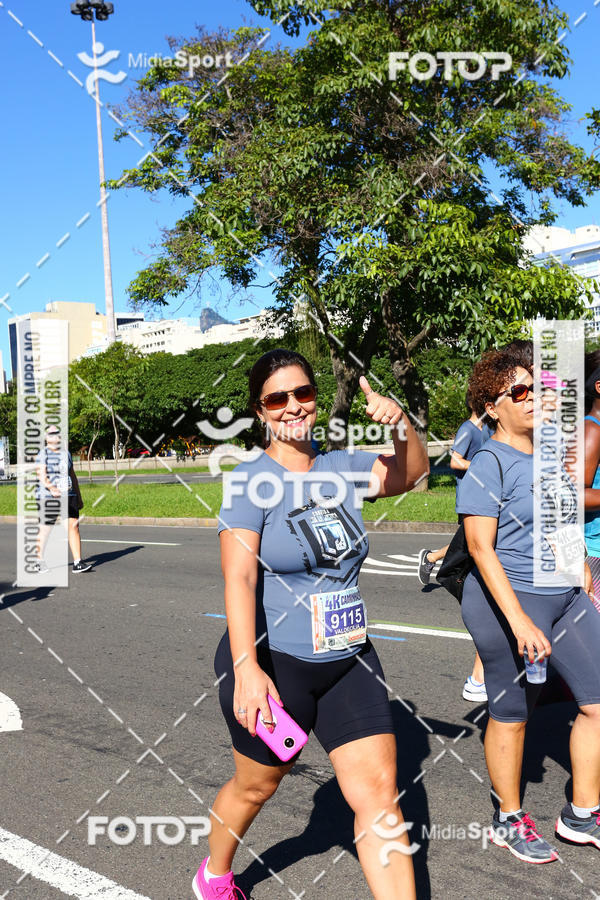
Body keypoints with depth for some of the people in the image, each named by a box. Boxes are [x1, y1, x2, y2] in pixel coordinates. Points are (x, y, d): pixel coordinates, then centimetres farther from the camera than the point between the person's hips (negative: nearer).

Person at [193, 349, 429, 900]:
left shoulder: (342, 467, 3)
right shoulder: (251, 480, -13)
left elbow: (411, 472, 10)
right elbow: (239, 578, -20)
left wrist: (400, 423, -11)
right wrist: (246, 669, -30)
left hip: (350, 660, 4)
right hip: (272, 663, -4)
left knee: (380, 793, -1)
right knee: (256, 786, 17)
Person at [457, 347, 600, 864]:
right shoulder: (490, 464, -15)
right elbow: (481, 546, -20)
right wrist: (519, 620, -25)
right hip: (511, 600, -7)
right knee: (511, 716, 7)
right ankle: (509, 821, 27)